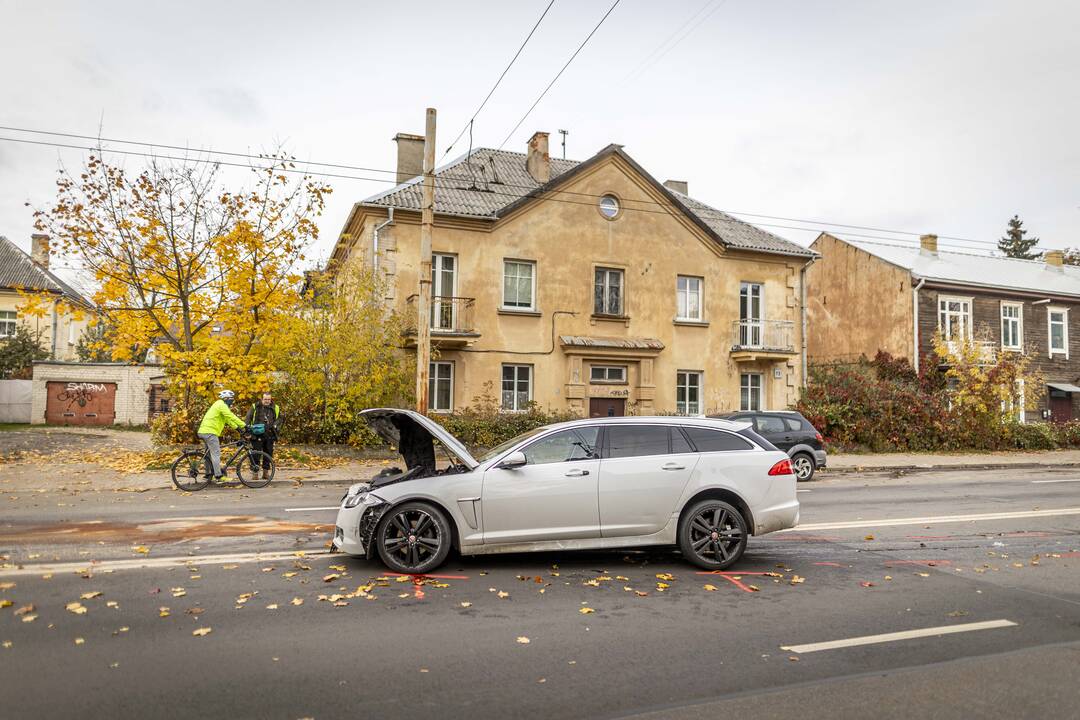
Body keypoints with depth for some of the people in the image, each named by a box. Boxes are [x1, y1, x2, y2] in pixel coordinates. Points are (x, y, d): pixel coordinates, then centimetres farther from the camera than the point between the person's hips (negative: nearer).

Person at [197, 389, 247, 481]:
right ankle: (218, 476, -13)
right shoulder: (222, 405, -10)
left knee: (210, 453, 18)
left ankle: (208, 474, 24)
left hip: (204, 431, 11)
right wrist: (244, 426, -17)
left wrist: (237, 427, 19)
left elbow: (228, 419, 25)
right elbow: (232, 417, -17)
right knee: (216, 454, -11)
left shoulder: (220, 405, 22)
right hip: (210, 432, -11)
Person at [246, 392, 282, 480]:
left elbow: (279, 418, 17)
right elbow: (248, 418, 3)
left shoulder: (275, 408, 8)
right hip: (257, 435, -2)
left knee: (268, 454, 7)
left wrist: (275, 425, -1)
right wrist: (248, 426, -12)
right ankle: (255, 472, 6)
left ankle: (266, 472, 16)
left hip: (269, 436, 3)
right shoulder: (255, 407, 2)